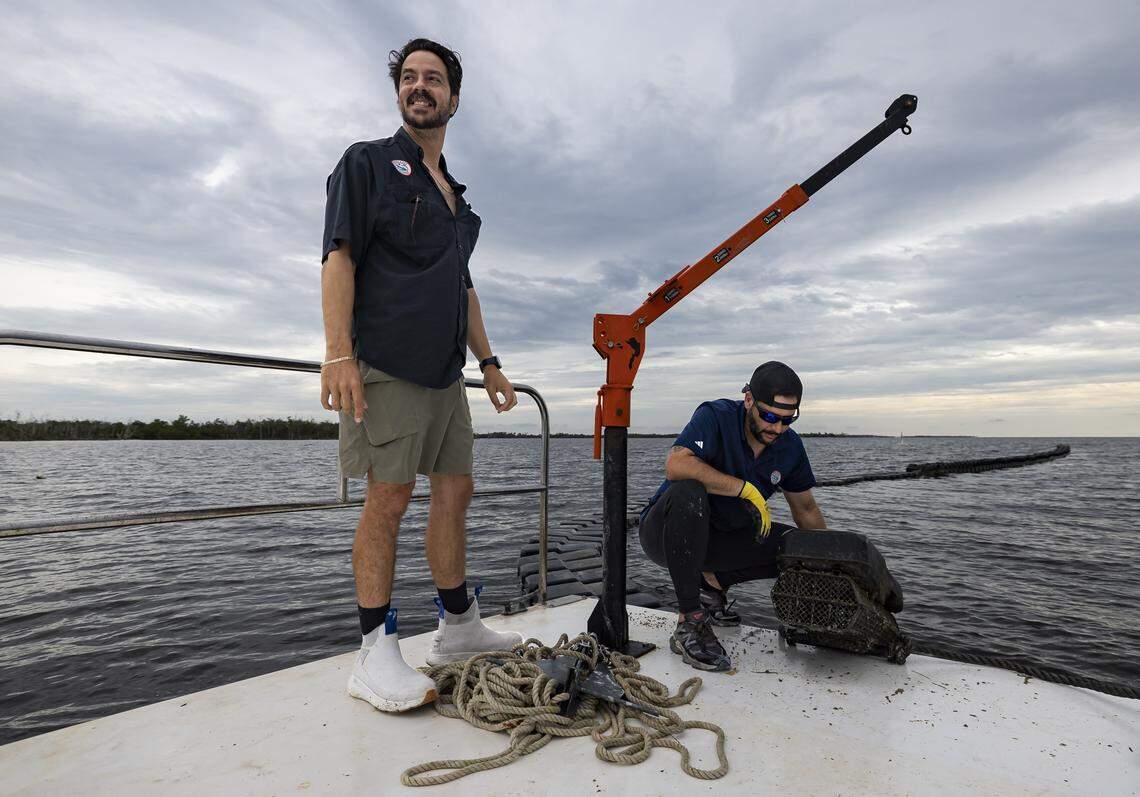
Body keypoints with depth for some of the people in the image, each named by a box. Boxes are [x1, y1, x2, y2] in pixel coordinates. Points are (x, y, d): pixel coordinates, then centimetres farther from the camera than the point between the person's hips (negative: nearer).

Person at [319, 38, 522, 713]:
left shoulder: (455, 194, 26)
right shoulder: (368, 162, 6)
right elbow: (339, 257, -6)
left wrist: (488, 361, 20)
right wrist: (339, 352, -18)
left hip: (445, 370, 7)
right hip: (386, 363, -7)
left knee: (456, 491, 7)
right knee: (389, 498, -8)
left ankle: (459, 627, 20)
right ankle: (376, 655, 2)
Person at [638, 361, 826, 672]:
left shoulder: (790, 446, -2)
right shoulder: (716, 416, -21)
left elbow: (806, 510, 12)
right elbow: (676, 465, -38)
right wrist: (747, 489, -32)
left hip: (717, 537, 6)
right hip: (664, 531, -5)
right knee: (688, 492, -38)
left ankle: (713, 581, 9)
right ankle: (690, 623, -29)